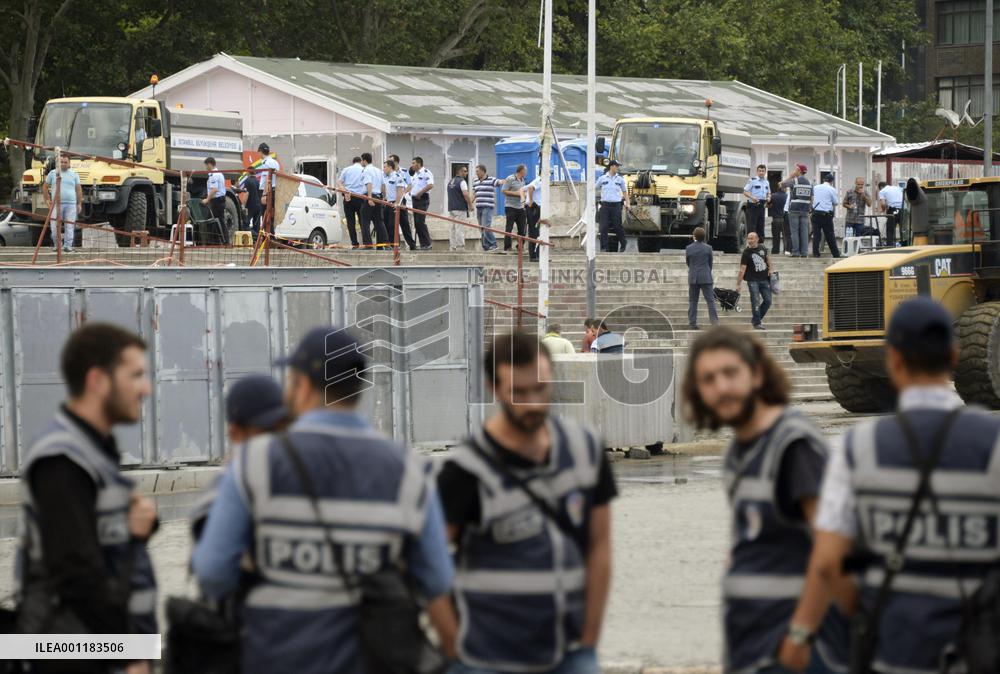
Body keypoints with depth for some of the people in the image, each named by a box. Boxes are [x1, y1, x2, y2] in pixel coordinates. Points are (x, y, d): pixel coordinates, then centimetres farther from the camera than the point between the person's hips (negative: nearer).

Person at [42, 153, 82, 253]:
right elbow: (45, 187, 15)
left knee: (69, 226, -2)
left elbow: (79, 190, 11)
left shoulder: (74, 174, 10)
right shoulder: (52, 173, 9)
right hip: (56, 204, 0)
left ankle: (68, 246, 4)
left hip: (71, 204, 0)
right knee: (54, 226, -5)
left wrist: (79, 204, 5)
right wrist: (47, 200, 5)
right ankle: (56, 244, 12)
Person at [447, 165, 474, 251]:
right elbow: (465, 194, -20)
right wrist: (470, 205, -9)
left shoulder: (451, 182, 17)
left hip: (451, 208, 8)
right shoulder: (462, 181, -10)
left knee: (452, 229, 10)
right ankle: (460, 247, -9)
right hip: (460, 208, -8)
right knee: (460, 229, -7)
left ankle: (452, 247, 9)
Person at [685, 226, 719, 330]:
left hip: (693, 278, 1)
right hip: (706, 278, -1)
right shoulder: (708, 248, -3)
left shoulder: (688, 248, -1)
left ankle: (692, 323, 4)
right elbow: (710, 263, 6)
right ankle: (715, 322, -10)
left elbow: (688, 263, 9)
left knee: (692, 301, 7)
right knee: (710, 300, -1)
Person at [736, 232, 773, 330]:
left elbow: (767, 257, 25)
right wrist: (738, 284, -18)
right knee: (755, 301, -10)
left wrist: (770, 268, 13)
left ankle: (756, 319, 21)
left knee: (768, 301, 4)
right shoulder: (747, 253, -11)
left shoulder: (762, 248, 3)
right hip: (753, 280, -5)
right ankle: (757, 323, -3)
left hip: (764, 279, 5)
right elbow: (742, 269, -14)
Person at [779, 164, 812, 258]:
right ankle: (804, 252, 2)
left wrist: (790, 176, 10)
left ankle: (796, 252, -4)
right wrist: (810, 209, 17)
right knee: (804, 232, 5)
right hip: (805, 210, 4)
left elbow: (782, 185, 5)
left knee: (794, 232, -1)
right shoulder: (809, 183, 9)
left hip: (794, 209, -4)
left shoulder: (794, 181, -7)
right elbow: (811, 198, 11)